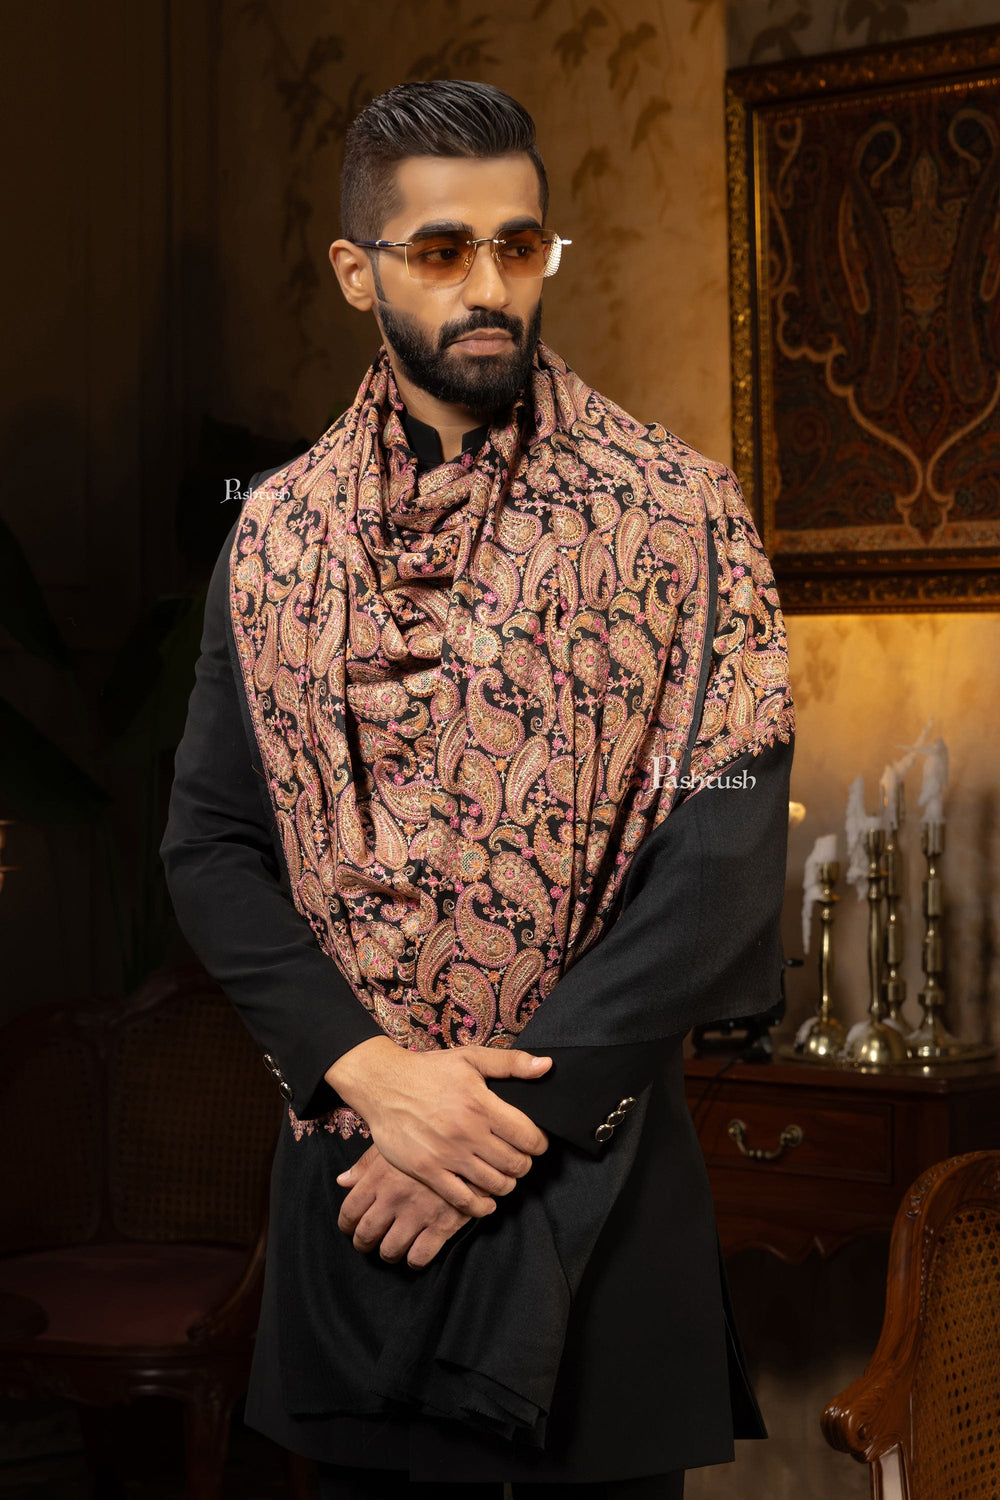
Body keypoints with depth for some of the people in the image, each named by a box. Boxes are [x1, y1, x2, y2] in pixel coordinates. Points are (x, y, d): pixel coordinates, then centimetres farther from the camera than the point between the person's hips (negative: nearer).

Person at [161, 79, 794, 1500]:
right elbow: (210, 845, 2)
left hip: (595, 1169, -2)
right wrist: (371, 1072, -13)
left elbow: (723, 858, -11)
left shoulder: (678, 515, -5)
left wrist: (513, 1112, -15)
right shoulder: (277, 533, 4)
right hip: (356, 1174, 2)